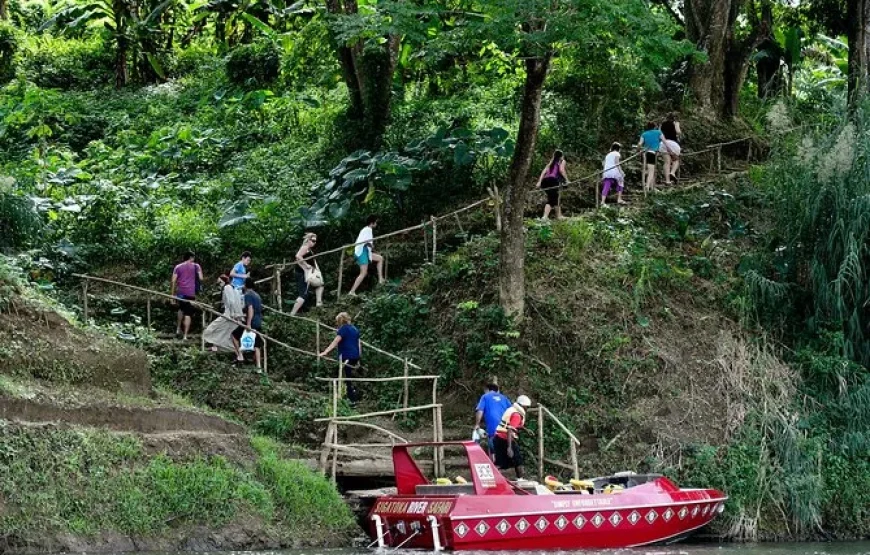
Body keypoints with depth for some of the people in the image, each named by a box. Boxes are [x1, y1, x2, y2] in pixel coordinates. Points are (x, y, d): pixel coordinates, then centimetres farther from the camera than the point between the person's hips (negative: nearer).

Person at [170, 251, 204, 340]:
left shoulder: (178, 267, 11)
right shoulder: (196, 266, 7)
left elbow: (173, 281, 4)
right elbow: (201, 278, -2)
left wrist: (172, 295, 5)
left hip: (180, 292, 3)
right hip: (191, 293, -3)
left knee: (181, 309, 29)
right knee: (188, 314, 0)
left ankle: (178, 329, 25)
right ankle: (185, 336, -6)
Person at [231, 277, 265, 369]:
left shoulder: (248, 295, -8)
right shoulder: (257, 295, 18)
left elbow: (250, 309, -20)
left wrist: (248, 324, -24)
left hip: (251, 322, -8)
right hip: (259, 323, 8)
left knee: (234, 335, 9)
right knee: (257, 345, 9)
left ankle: (240, 356, 1)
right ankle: (258, 366, 2)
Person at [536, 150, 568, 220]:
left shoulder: (551, 162, 29)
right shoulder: (562, 161, 15)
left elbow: (544, 171, 16)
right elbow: (561, 170, -5)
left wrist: (539, 181, 8)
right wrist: (567, 180, -2)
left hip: (545, 180, 7)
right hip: (553, 180, -7)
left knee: (555, 199, 22)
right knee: (551, 200, -11)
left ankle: (559, 216, 31)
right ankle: (545, 217, -30)